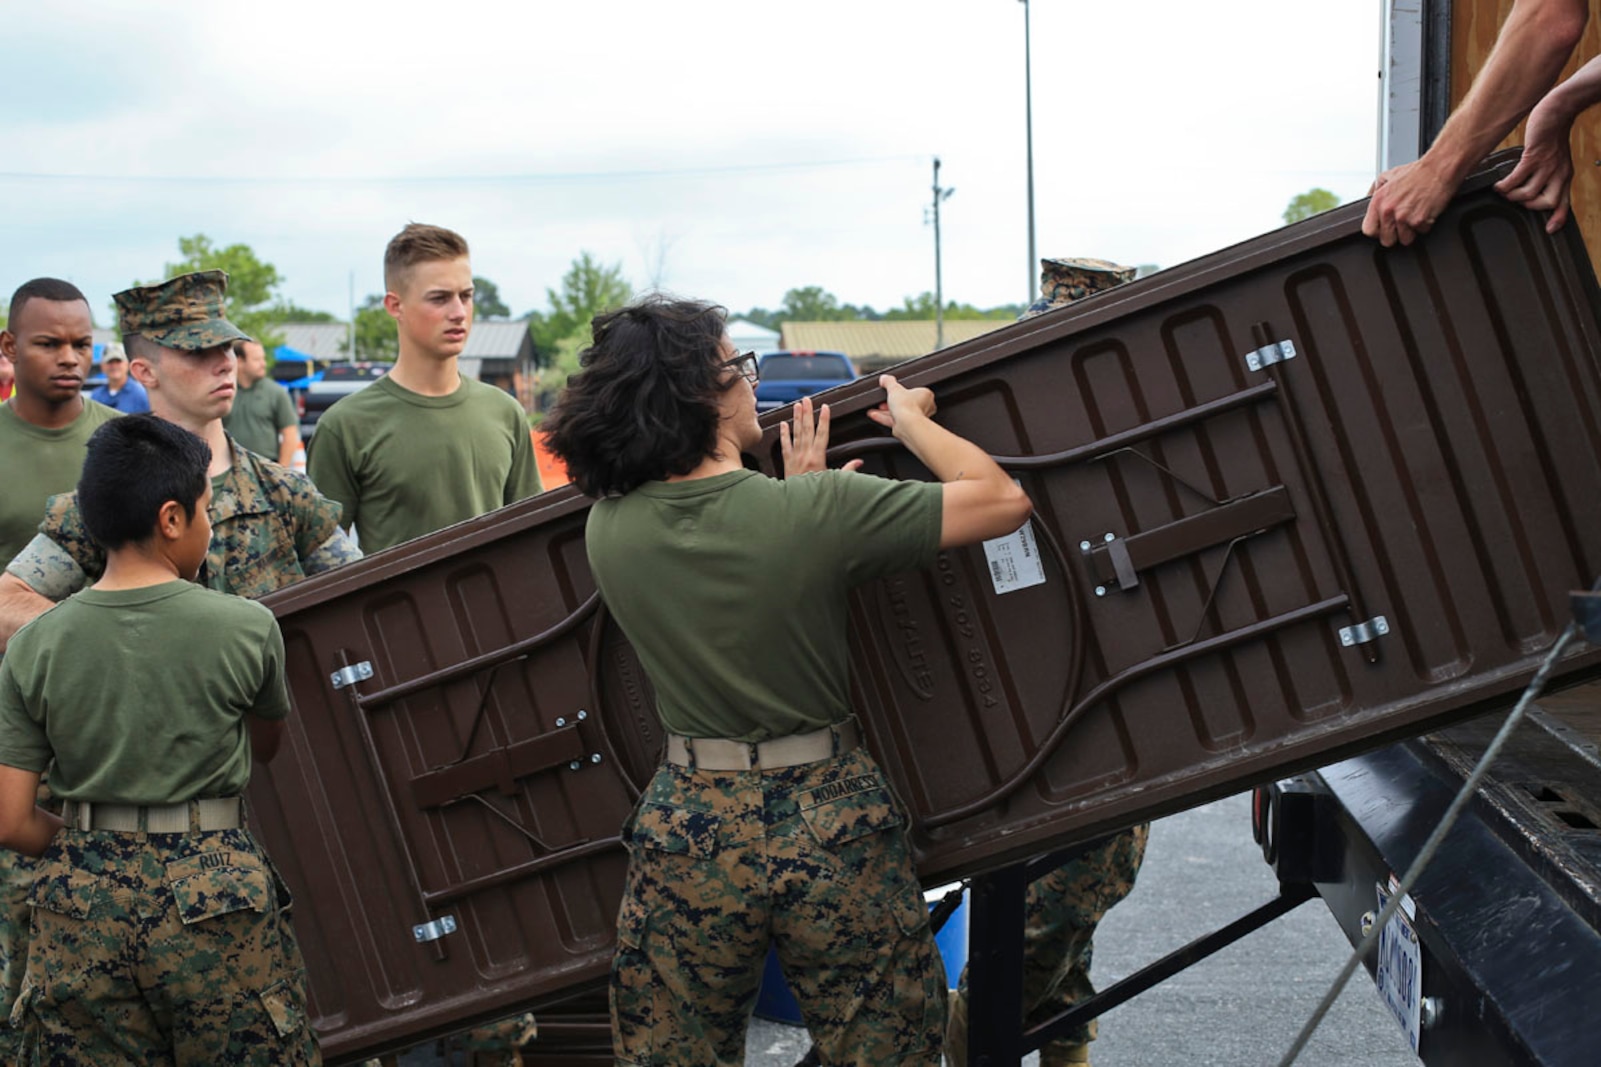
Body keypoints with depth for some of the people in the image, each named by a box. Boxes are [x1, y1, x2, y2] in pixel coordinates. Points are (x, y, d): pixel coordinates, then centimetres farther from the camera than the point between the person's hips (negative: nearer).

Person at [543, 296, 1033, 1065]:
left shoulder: (608, 529, -5)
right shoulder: (820, 509, -16)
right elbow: (1002, 500, -9)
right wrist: (910, 419, 3)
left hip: (690, 833, 3)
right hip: (831, 825, -3)